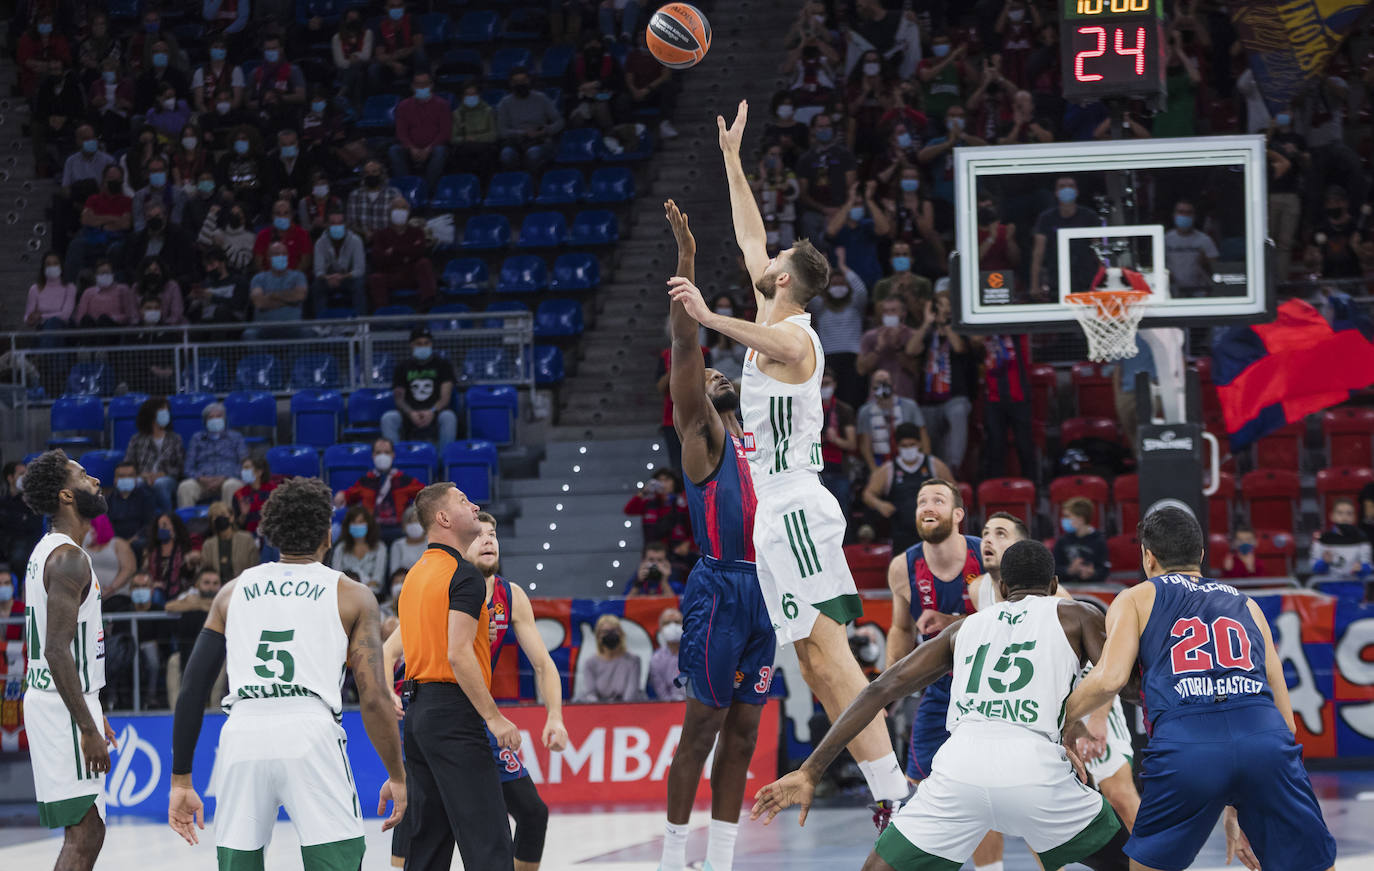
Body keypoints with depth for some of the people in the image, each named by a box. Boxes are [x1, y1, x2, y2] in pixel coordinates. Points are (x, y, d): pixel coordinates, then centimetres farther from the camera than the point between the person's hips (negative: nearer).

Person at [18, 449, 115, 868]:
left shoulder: (45, 552, 15)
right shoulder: (68, 559, -17)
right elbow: (57, 651, -24)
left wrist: (91, 717, 25)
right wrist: (88, 729, -24)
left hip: (46, 700, 10)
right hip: (66, 708, -10)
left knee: (84, 833, 13)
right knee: (85, 835, -10)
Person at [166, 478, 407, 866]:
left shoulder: (233, 592, 20)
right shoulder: (351, 596, 12)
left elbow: (192, 690, 16)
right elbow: (374, 698, 5)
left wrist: (181, 780, 19)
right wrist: (397, 776, 15)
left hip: (242, 736, 3)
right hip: (310, 734, -3)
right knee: (337, 861, 0)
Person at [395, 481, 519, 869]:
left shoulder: (415, 574, 16)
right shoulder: (465, 575, -11)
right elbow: (458, 654, -20)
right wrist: (493, 717, -19)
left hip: (417, 707, 9)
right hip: (452, 710, -9)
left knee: (427, 839, 11)